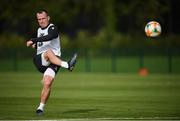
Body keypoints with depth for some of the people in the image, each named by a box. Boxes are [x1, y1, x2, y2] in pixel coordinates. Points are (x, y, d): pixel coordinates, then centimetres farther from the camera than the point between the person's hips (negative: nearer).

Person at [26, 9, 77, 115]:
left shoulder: (52, 28, -1)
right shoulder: (39, 30, 22)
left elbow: (49, 37, -25)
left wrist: (33, 40, -26)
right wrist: (35, 45, 17)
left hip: (53, 60, -4)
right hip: (39, 60, 4)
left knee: (47, 83, -21)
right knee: (48, 52, -33)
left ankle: (41, 107, -8)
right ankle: (67, 65, -47)